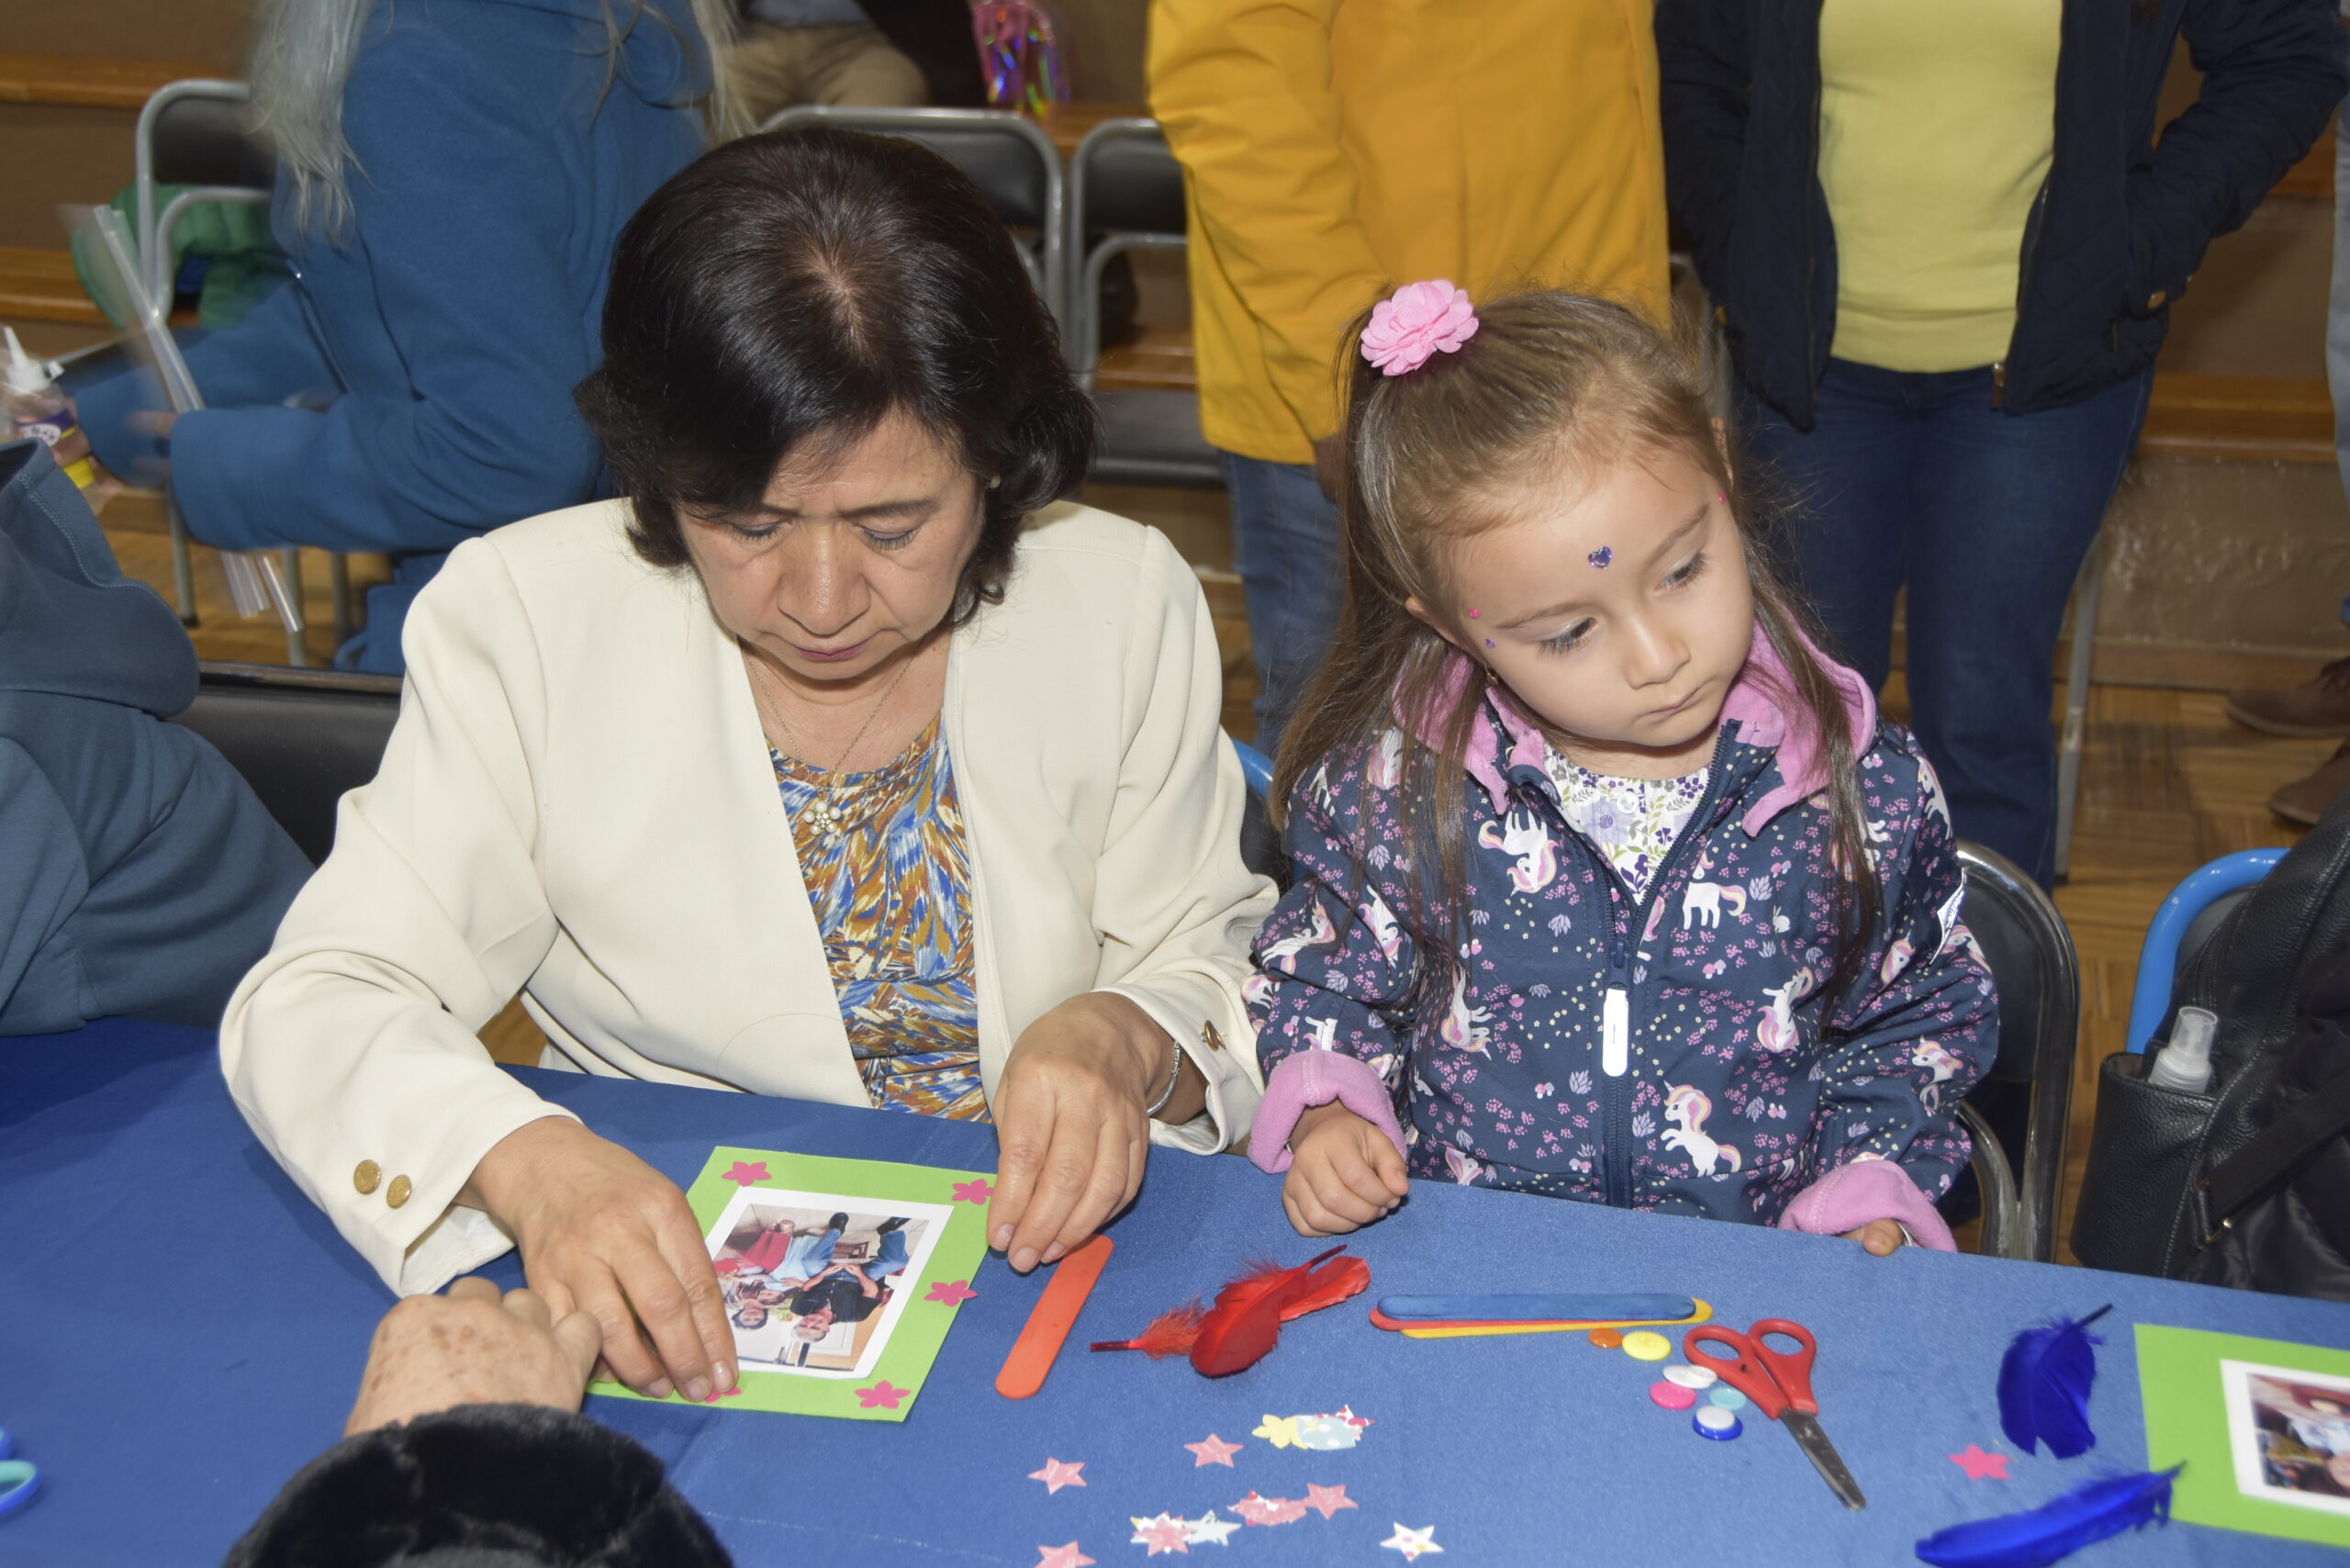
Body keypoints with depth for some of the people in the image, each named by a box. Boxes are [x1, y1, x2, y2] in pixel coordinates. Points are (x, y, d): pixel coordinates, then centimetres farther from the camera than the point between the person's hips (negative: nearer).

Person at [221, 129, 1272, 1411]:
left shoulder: (1121, 603, -5)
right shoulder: (524, 621, -10)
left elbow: (1216, 962, 4)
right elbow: (315, 1003, -12)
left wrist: (1124, 1039, -20)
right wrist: (528, 1160, -33)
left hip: (1040, 1268, 0)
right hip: (666, 1302, 0)